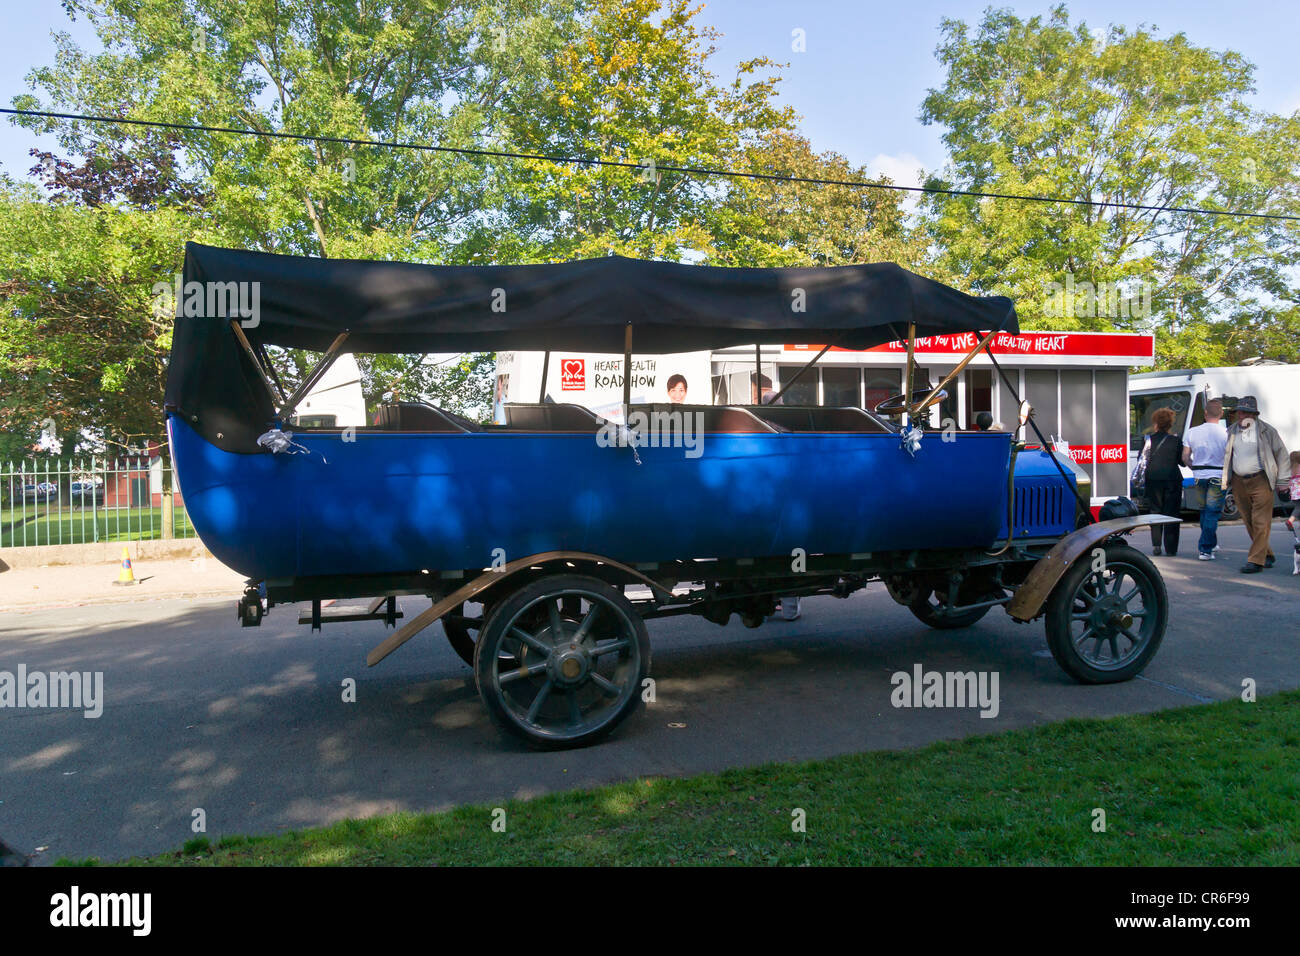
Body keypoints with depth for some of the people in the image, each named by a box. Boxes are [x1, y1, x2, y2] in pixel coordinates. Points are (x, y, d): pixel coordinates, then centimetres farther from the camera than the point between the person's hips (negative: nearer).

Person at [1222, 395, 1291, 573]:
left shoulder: (1267, 431, 0)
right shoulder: (1231, 432, 10)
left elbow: (1282, 455, 6)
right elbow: (1225, 456, 20)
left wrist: (1282, 481, 4)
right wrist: (1224, 479, 13)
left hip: (1260, 480, -4)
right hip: (1238, 483, 4)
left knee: (1260, 523, -7)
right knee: (1249, 523, 8)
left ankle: (1256, 560, -6)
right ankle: (1266, 555, 24)